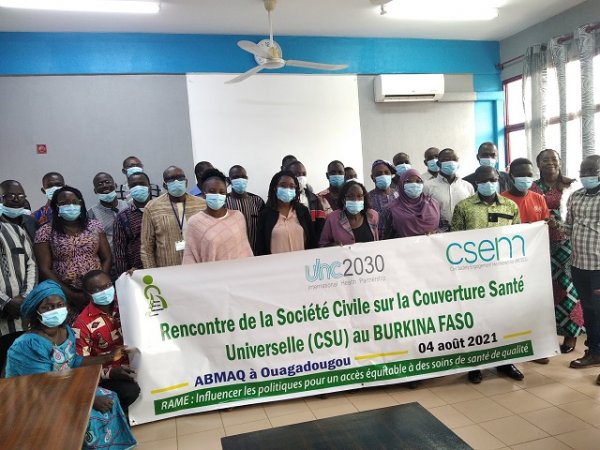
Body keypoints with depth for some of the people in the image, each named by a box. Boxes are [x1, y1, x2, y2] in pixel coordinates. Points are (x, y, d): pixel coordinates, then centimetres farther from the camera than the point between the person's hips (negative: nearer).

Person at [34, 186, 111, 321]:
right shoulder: (46, 232, 0)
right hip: (64, 297, -2)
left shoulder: (94, 226, 6)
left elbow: (107, 259, 6)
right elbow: (44, 269, -5)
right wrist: (71, 295, -11)